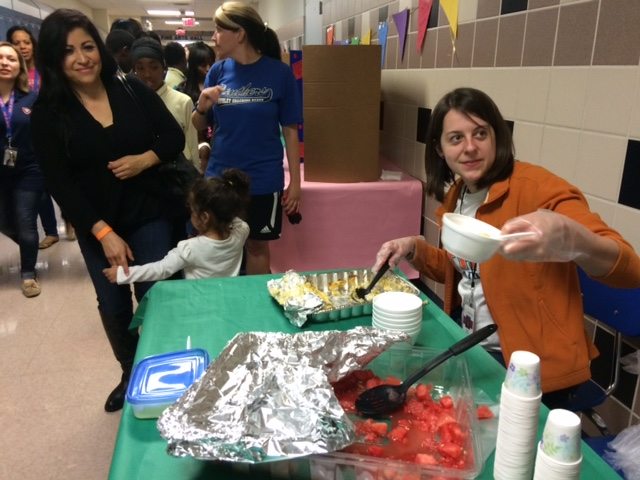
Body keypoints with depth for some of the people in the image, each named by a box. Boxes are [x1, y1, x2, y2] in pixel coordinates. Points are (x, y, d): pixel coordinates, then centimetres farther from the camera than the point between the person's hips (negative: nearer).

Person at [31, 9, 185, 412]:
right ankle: (131, 375, 38)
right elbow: (59, 183, -11)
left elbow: (175, 137, 1)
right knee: (113, 307, 14)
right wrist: (103, 232, -18)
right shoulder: (48, 113, -8)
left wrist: (144, 159, -19)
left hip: (148, 217, 0)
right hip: (96, 227, 1)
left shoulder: (133, 90, -4)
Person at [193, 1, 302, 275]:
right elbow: (200, 126, 9)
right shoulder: (218, 71, 2)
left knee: (257, 246, 10)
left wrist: (295, 181, -5)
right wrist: (202, 106, -12)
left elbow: (290, 130, -3)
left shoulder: (279, 73, -7)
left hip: (263, 180, -3)